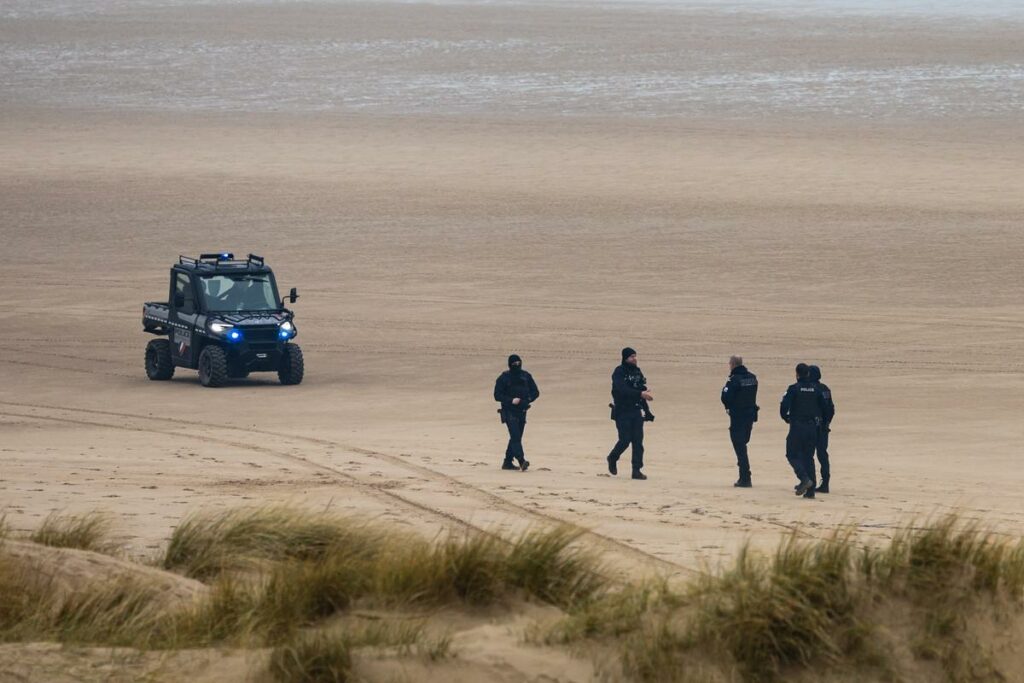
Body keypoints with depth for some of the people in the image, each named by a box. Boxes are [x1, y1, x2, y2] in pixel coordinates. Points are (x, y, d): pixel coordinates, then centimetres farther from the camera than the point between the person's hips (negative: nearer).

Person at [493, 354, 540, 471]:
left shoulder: (526, 376, 7)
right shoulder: (503, 378, -4)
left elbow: (535, 392, 11)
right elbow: (497, 395, -7)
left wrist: (527, 400, -7)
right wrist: (511, 400, -19)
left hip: (522, 412, 5)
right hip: (509, 412, -5)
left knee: (516, 437, 9)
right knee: (515, 436, -18)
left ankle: (507, 462, 19)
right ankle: (521, 461, -29)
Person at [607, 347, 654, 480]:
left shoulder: (637, 372, 12)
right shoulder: (619, 373, -9)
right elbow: (622, 390, -24)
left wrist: (647, 411, 14)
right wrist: (641, 394, -35)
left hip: (636, 412, 5)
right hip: (622, 412, -5)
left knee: (638, 441, -2)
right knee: (625, 440, -7)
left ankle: (637, 470, -1)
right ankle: (612, 459, 22)